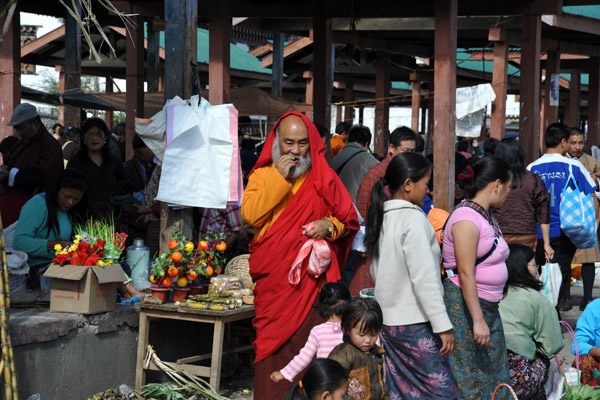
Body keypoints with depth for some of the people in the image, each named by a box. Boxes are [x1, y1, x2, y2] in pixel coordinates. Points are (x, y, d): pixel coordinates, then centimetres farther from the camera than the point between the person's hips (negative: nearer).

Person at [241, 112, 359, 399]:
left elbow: (349, 220, 12)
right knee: (272, 345, 0)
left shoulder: (323, 178, 8)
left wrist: (328, 226, -9)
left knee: (308, 343, -4)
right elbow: (250, 215, -9)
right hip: (272, 278, 0)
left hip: (311, 276, 0)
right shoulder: (262, 175, 8)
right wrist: (279, 178, -12)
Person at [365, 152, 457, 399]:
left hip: (388, 320, 9)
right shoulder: (413, 218, -14)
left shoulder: (382, 218, 11)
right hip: (416, 323, -9)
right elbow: (424, 279, -19)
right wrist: (443, 326, -18)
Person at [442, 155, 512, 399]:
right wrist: (478, 320, -22)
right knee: (467, 379, -5)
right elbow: (466, 273, -20)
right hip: (462, 306, -10)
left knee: (493, 376, 11)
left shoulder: (487, 217, 14)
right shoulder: (467, 219, -16)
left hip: (488, 306, 10)